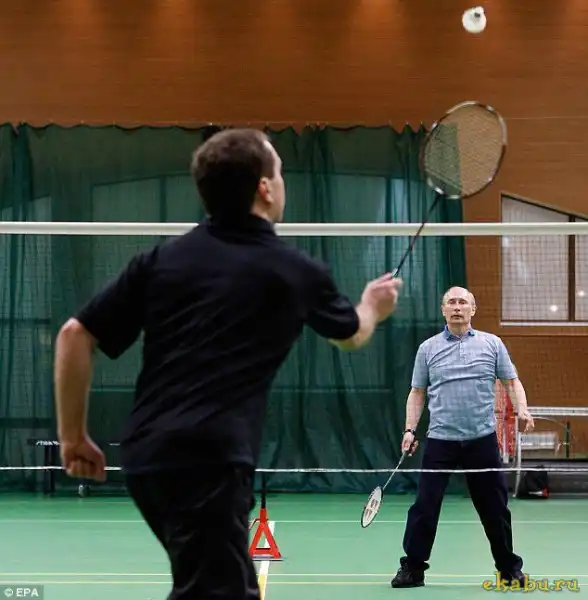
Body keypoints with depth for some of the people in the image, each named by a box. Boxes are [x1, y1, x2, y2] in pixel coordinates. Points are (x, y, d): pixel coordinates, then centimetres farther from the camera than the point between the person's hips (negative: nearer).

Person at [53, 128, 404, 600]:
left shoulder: (162, 257, 9)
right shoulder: (296, 272, 4)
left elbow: (75, 335, 5)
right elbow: (351, 334, 25)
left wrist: (73, 435, 15)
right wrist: (372, 307, 49)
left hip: (145, 457, 6)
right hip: (209, 462, -6)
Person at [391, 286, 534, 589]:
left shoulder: (492, 344, 6)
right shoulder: (428, 348, 7)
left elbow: (512, 382, 7)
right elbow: (417, 393, 11)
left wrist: (522, 409, -12)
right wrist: (410, 429, 1)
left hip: (482, 439, 0)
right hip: (440, 440, 0)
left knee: (495, 507, 6)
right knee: (424, 506, -3)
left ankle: (510, 569, 22)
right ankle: (412, 568, 8)